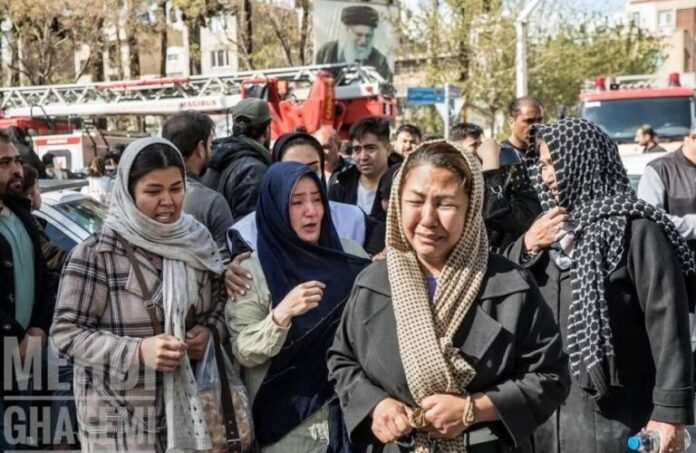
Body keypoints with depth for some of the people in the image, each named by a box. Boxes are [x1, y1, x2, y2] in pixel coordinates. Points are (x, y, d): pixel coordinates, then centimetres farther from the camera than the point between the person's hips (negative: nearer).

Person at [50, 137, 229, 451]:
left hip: (189, 404, 4)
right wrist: (138, 351, -22)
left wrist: (210, 328, -4)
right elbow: (65, 333, -12)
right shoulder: (97, 253, -12)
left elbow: (222, 294, 16)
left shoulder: (197, 239, 1)